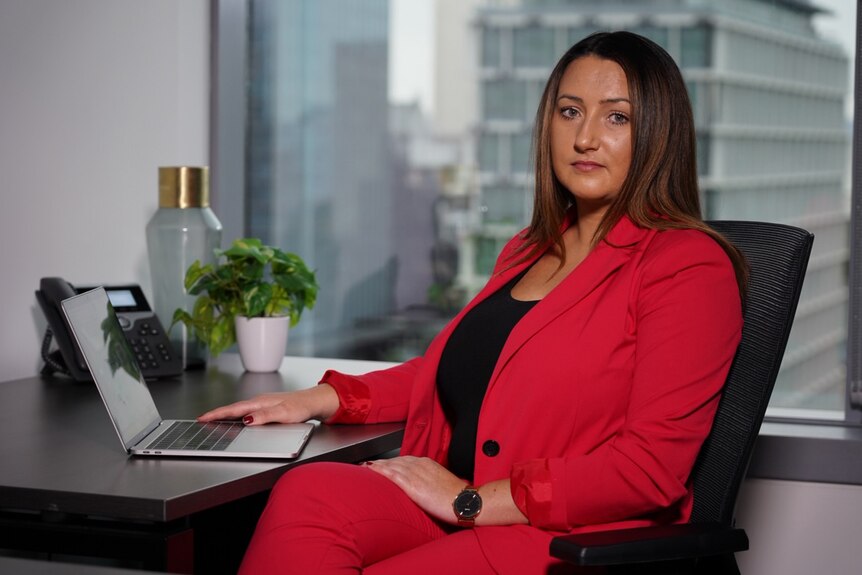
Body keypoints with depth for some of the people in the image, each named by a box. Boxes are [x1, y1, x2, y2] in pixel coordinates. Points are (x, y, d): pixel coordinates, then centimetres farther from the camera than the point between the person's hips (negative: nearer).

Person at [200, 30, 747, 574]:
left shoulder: (690, 267, -4)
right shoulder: (529, 252, 21)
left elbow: (652, 464, -13)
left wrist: (471, 501, -13)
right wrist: (325, 399, 18)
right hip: (456, 504, 7)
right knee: (307, 492, -25)